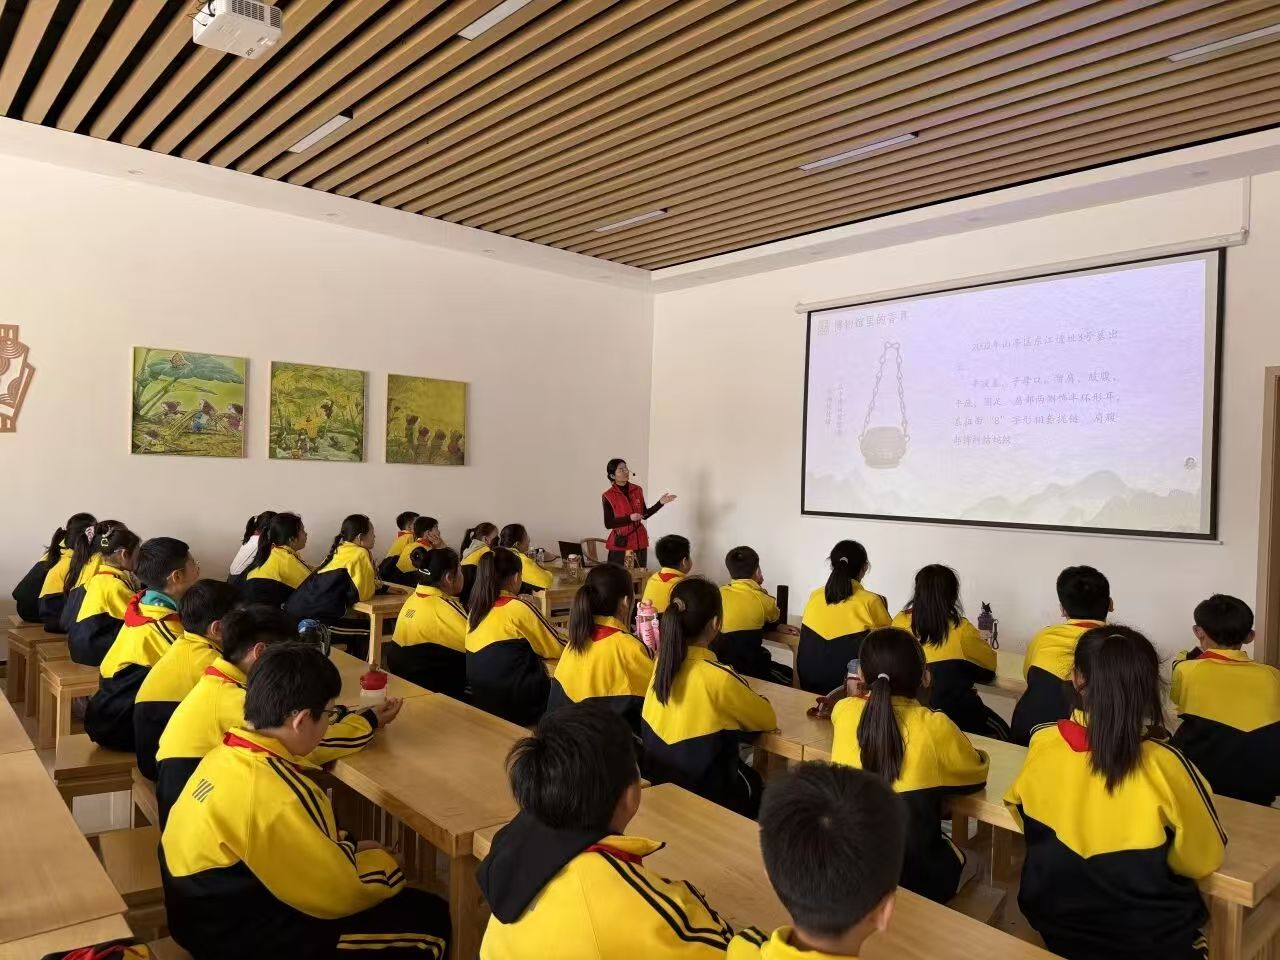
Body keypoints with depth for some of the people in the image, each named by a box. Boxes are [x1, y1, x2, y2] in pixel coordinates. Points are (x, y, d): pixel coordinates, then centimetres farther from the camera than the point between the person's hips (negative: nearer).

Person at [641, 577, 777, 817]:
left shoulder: (663, 662, -7)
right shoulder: (718, 677, -26)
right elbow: (768, 720, -7)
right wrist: (748, 700, 9)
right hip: (704, 794, -6)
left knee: (749, 774, 31)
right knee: (758, 784, 27)